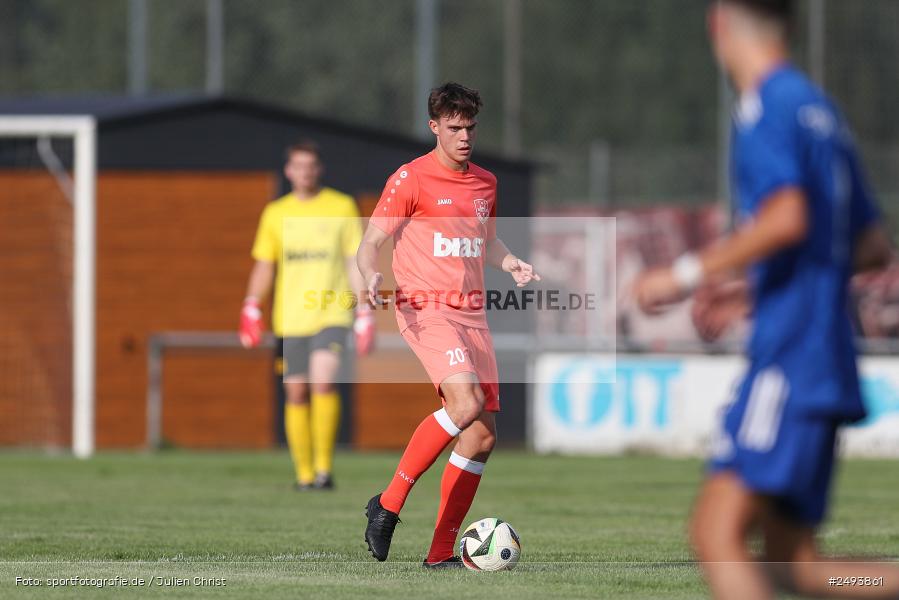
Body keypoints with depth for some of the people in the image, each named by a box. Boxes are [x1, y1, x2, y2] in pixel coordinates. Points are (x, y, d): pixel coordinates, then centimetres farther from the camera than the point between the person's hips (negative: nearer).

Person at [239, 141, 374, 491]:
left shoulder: (342, 207, 5)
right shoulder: (275, 213, 11)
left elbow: (355, 262, 5)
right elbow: (264, 265, 13)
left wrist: (365, 311, -2)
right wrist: (252, 305, -2)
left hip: (332, 314, -3)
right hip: (290, 318, 3)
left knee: (323, 382, -21)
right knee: (296, 393, 2)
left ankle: (324, 467, -15)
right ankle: (304, 473, 11)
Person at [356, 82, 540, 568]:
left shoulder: (485, 182, 15)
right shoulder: (410, 179, -4)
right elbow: (369, 244, -5)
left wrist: (510, 262, 10)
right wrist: (371, 277, -27)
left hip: (472, 315, 7)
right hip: (426, 309, -7)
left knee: (483, 434, -1)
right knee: (466, 403, -28)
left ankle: (442, 551, 6)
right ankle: (389, 502, -15)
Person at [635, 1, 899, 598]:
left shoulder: (768, 104, -6)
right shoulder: (823, 110, 21)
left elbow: (787, 218, -22)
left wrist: (689, 274, -14)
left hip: (787, 359, -9)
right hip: (826, 364, 9)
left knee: (718, 530, -19)